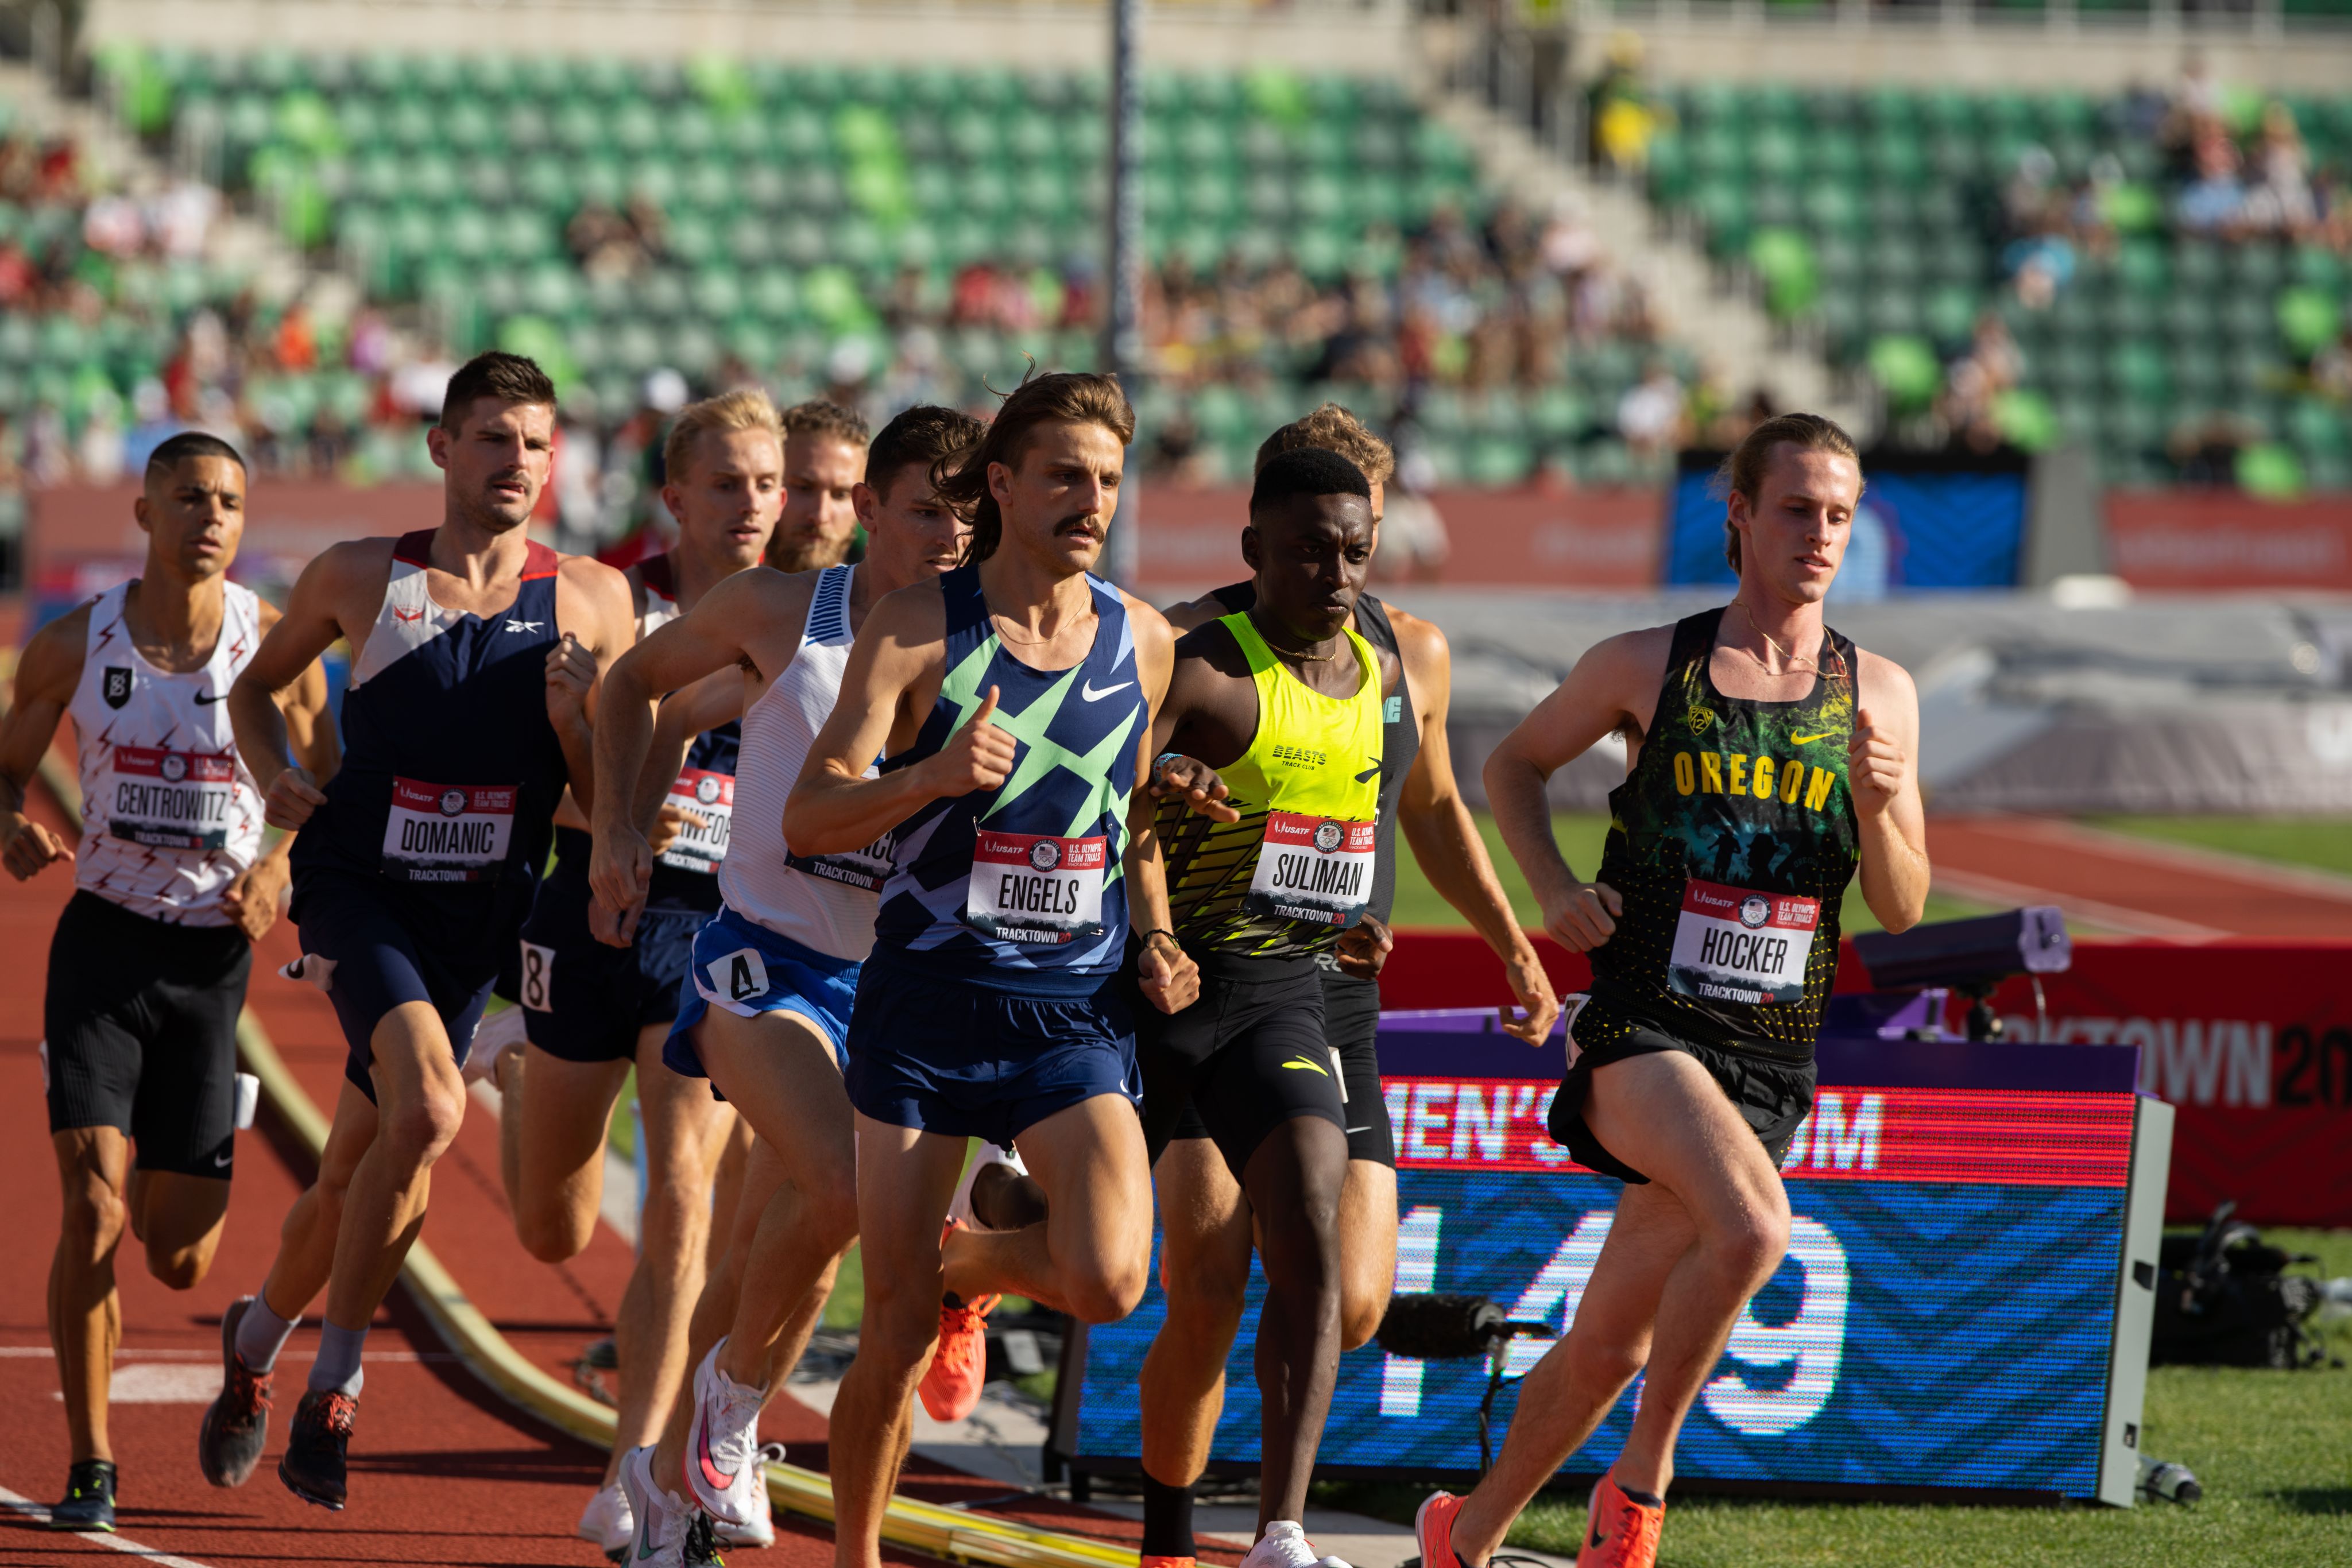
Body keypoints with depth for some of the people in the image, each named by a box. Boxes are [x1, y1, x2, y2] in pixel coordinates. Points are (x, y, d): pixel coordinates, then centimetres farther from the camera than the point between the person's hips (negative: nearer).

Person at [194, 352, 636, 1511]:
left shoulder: (591, 602, 2)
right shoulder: (358, 580, 0)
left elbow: (612, 801, 4)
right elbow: (256, 687, 17)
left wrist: (575, 725, -16)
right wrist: (275, 776, -2)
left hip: (476, 919, 3)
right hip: (359, 886, -3)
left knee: (356, 1170, 10)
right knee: (427, 1110, -26)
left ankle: (257, 1341, 36)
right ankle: (334, 1384, -13)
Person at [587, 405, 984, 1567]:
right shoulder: (779, 613, -5)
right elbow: (636, 683, 12)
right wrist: (616, 827, 2)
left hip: (889, 982, 3)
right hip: (766, 958, -3)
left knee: (775, 1249, 11)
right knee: (840, 1185, -28)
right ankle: (734, 1394, -3)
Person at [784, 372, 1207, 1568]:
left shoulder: (1144, 643, 5)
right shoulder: (918, 629, -6)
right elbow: (808, 819, -12)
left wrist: (1158, 945, 4)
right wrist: (933, 776, -29)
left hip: (1076, 1019, 2)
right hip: (925, 1006, -2)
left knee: (1107, 1278, -20)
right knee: (896, 1333, -1)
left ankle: (969, 1267, 15)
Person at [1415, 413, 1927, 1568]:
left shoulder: (1878, 694, 6)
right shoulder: (1645, 668, 0)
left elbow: (1902, 908, 7)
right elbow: (1513, 766, 16)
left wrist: (1875, 805, -13)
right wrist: (1553, 889, -1)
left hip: (1767, 1056, 3)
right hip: (1642, 1027, -3)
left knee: (1609, 1342, 10)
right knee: (1752, 1227, -32)